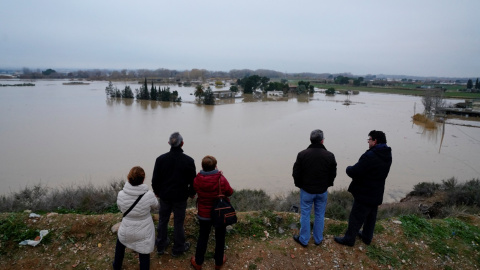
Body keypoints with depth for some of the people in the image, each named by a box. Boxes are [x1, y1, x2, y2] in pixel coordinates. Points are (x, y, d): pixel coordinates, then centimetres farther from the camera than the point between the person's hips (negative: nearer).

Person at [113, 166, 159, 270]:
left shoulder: (121, 194, -20)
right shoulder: (149, 195, -25)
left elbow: (120, 208, 1)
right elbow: (155, 206, -4)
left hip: (127, 230, 3)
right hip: (144, 233, -3)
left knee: (120, 242, 34)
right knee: (144, 255, 16)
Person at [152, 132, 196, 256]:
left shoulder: (161, 159, -12)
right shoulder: (189, 161, -17)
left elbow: (155, 179, -3)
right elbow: (193, 180, -7)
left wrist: (157, 192, 14)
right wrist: (192, 193, 11)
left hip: (164, 196, 2)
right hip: (180, 197, -2)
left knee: (163, 220, 19)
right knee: (178, 222, 12)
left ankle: (161, 246, 36)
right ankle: (178, 248, 28)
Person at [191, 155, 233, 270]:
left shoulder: (197, 180, -18)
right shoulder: (221, 180, -24)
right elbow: (230, 192, -8)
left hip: (204, 214, 1)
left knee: (203, 237, 21)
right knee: (220, 238, 20)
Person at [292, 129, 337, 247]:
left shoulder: (302, 154, -15)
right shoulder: (329, 156, -11)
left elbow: (296, 173, -9)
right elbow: (333, 174, 0)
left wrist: (300, 185, 9)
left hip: (306, 190, -1)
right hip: (322, 191, 2)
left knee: (305, 214, 12)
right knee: (320, 215, 17)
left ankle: (304, 240, 25)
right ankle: (318, 239, 31)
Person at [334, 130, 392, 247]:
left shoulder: (370, 156, -29)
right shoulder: (387, 155, 2)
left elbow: (353, 172, -28)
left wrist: (349, 168, -6)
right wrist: (353, 169, 1)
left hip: (364, 194, -9)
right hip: (376, 194, 9)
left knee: (356, 217, 6)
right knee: (371, 217, 24)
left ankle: (349, 239, 20)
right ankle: (367, 237, 41)